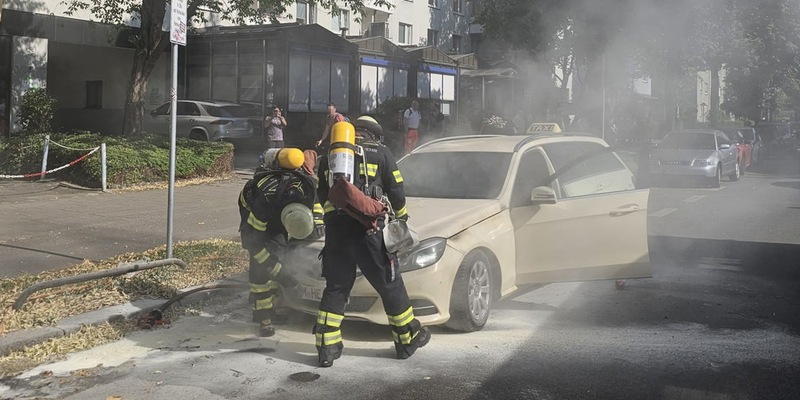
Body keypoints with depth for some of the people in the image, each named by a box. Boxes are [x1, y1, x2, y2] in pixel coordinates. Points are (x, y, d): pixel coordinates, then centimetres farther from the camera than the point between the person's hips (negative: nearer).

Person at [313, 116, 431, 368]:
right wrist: (401, 214, 28)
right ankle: (408, 339, 20)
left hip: (335, 230, 4)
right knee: (390, 285, 9)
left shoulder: (328, 157, 19)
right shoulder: (380, 153, 7)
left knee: (335, 288, 12)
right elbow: (396, 191, 8)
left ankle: (326, 348, 10)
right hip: (367, 229, -4)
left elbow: (321, 196, 24)